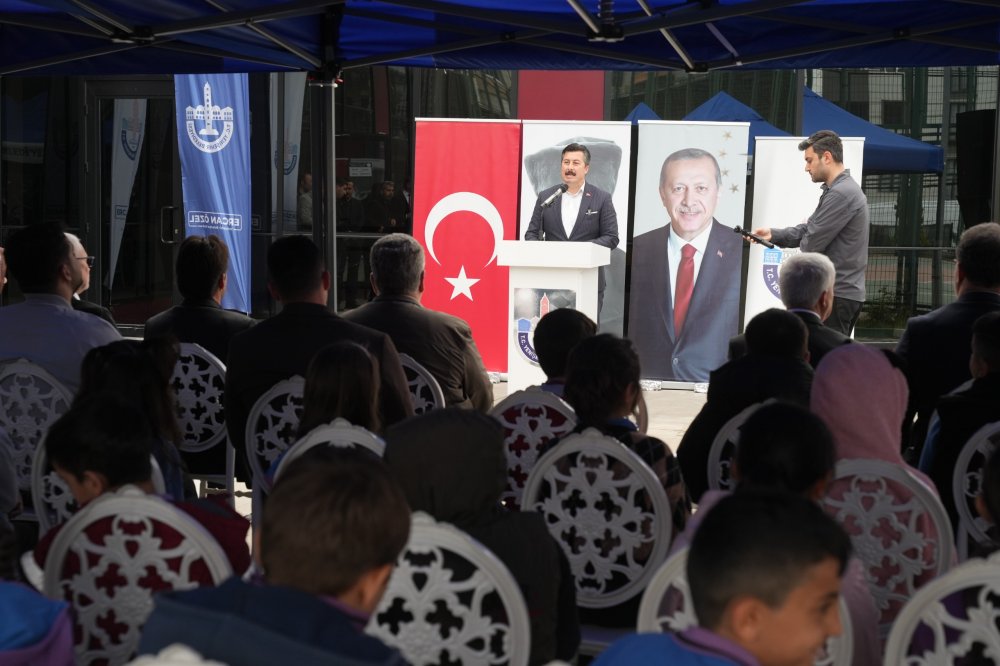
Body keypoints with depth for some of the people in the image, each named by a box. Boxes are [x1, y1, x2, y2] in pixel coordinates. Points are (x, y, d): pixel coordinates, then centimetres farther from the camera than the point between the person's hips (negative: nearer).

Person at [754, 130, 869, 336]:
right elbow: (808, 229, 17)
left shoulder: (842, 193, -17)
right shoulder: (842, 189, 18)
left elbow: (812, 242, -17)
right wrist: (774, 235, 4)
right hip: (845, 292, 10)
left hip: (837, 295, -10)